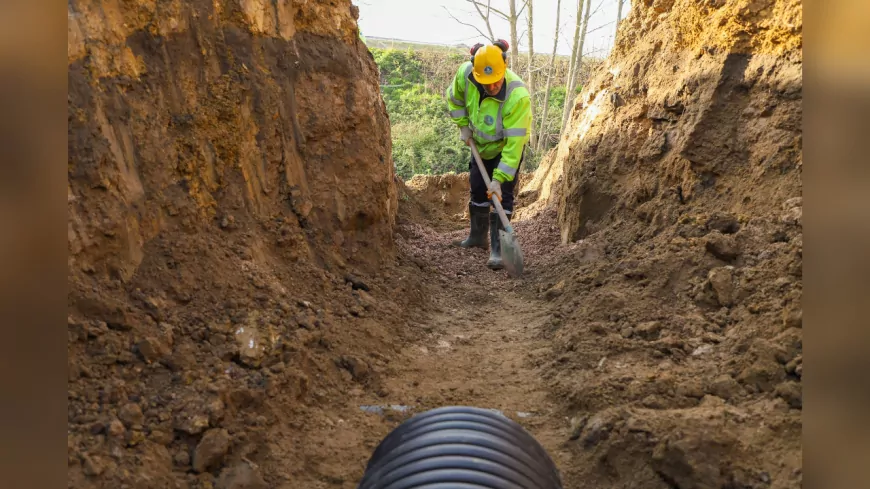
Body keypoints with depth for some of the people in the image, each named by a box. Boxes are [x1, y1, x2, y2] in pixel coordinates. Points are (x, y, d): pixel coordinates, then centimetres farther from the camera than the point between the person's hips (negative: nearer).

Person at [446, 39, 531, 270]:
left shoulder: (518, 96, -39)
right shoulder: (465, 73, -25)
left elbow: (514, 143, -37)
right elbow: (454, 98, 0)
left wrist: (499, 178, -40)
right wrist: (463, 125, -8)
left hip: (508, 148, -5)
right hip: (481, 144, 5)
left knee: (501, 195, -15)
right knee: (478, 189, 15)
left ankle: (498, 249, -8)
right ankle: (477, 236, 34)